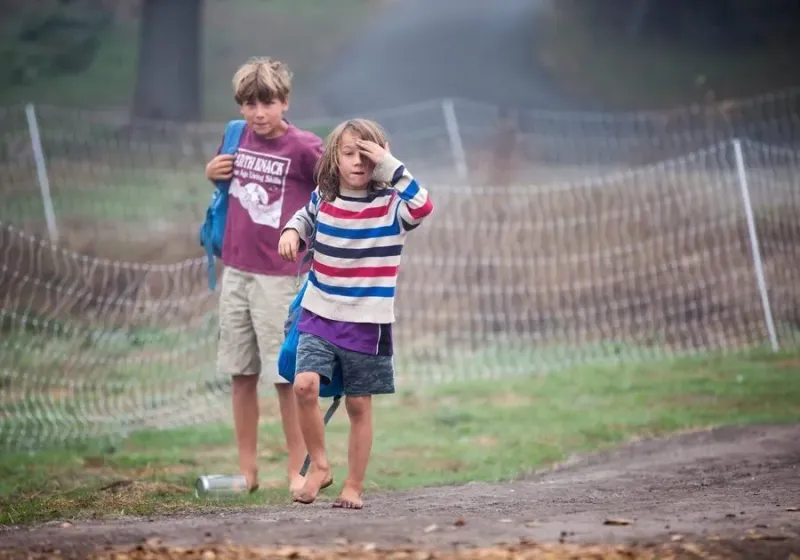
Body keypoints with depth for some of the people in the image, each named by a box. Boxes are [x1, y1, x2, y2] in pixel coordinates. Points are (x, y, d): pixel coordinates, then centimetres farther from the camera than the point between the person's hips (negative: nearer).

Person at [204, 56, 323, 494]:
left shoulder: (303, 147, -11)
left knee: (286, 376, -3)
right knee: (241, 374, 9)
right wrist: (213, 174, 4)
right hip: (235, 270, 6)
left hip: (278, 274, -6)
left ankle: (298, 471, 4)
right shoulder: (239, 137, 7)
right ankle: (247, 471, 16)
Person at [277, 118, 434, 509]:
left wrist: (390, 166, -30)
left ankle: (353, 487, 17)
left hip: (367, 324, -2)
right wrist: (291, 231, 5)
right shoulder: (322, 198, 2)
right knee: (305, 385, -18)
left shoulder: (390, 205, -9)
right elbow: (306, 216, 26)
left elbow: (422, 207, -32)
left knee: (359, 405, 6)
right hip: (319, 316, 2)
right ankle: (319, 465, 1)